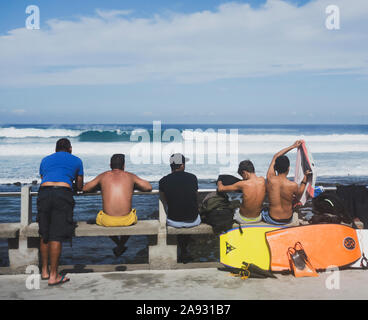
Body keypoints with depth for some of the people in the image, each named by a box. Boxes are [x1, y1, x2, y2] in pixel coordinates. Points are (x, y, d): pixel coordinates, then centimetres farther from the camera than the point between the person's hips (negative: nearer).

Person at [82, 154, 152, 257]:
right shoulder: (130, 176, 8)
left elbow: (85, 189, 16)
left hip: (107, 221, 0)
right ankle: (120, 247, 45)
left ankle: (119, 245, 46)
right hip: (126, 220, 0)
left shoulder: (103, 176, 8)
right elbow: (149, 188, 14)